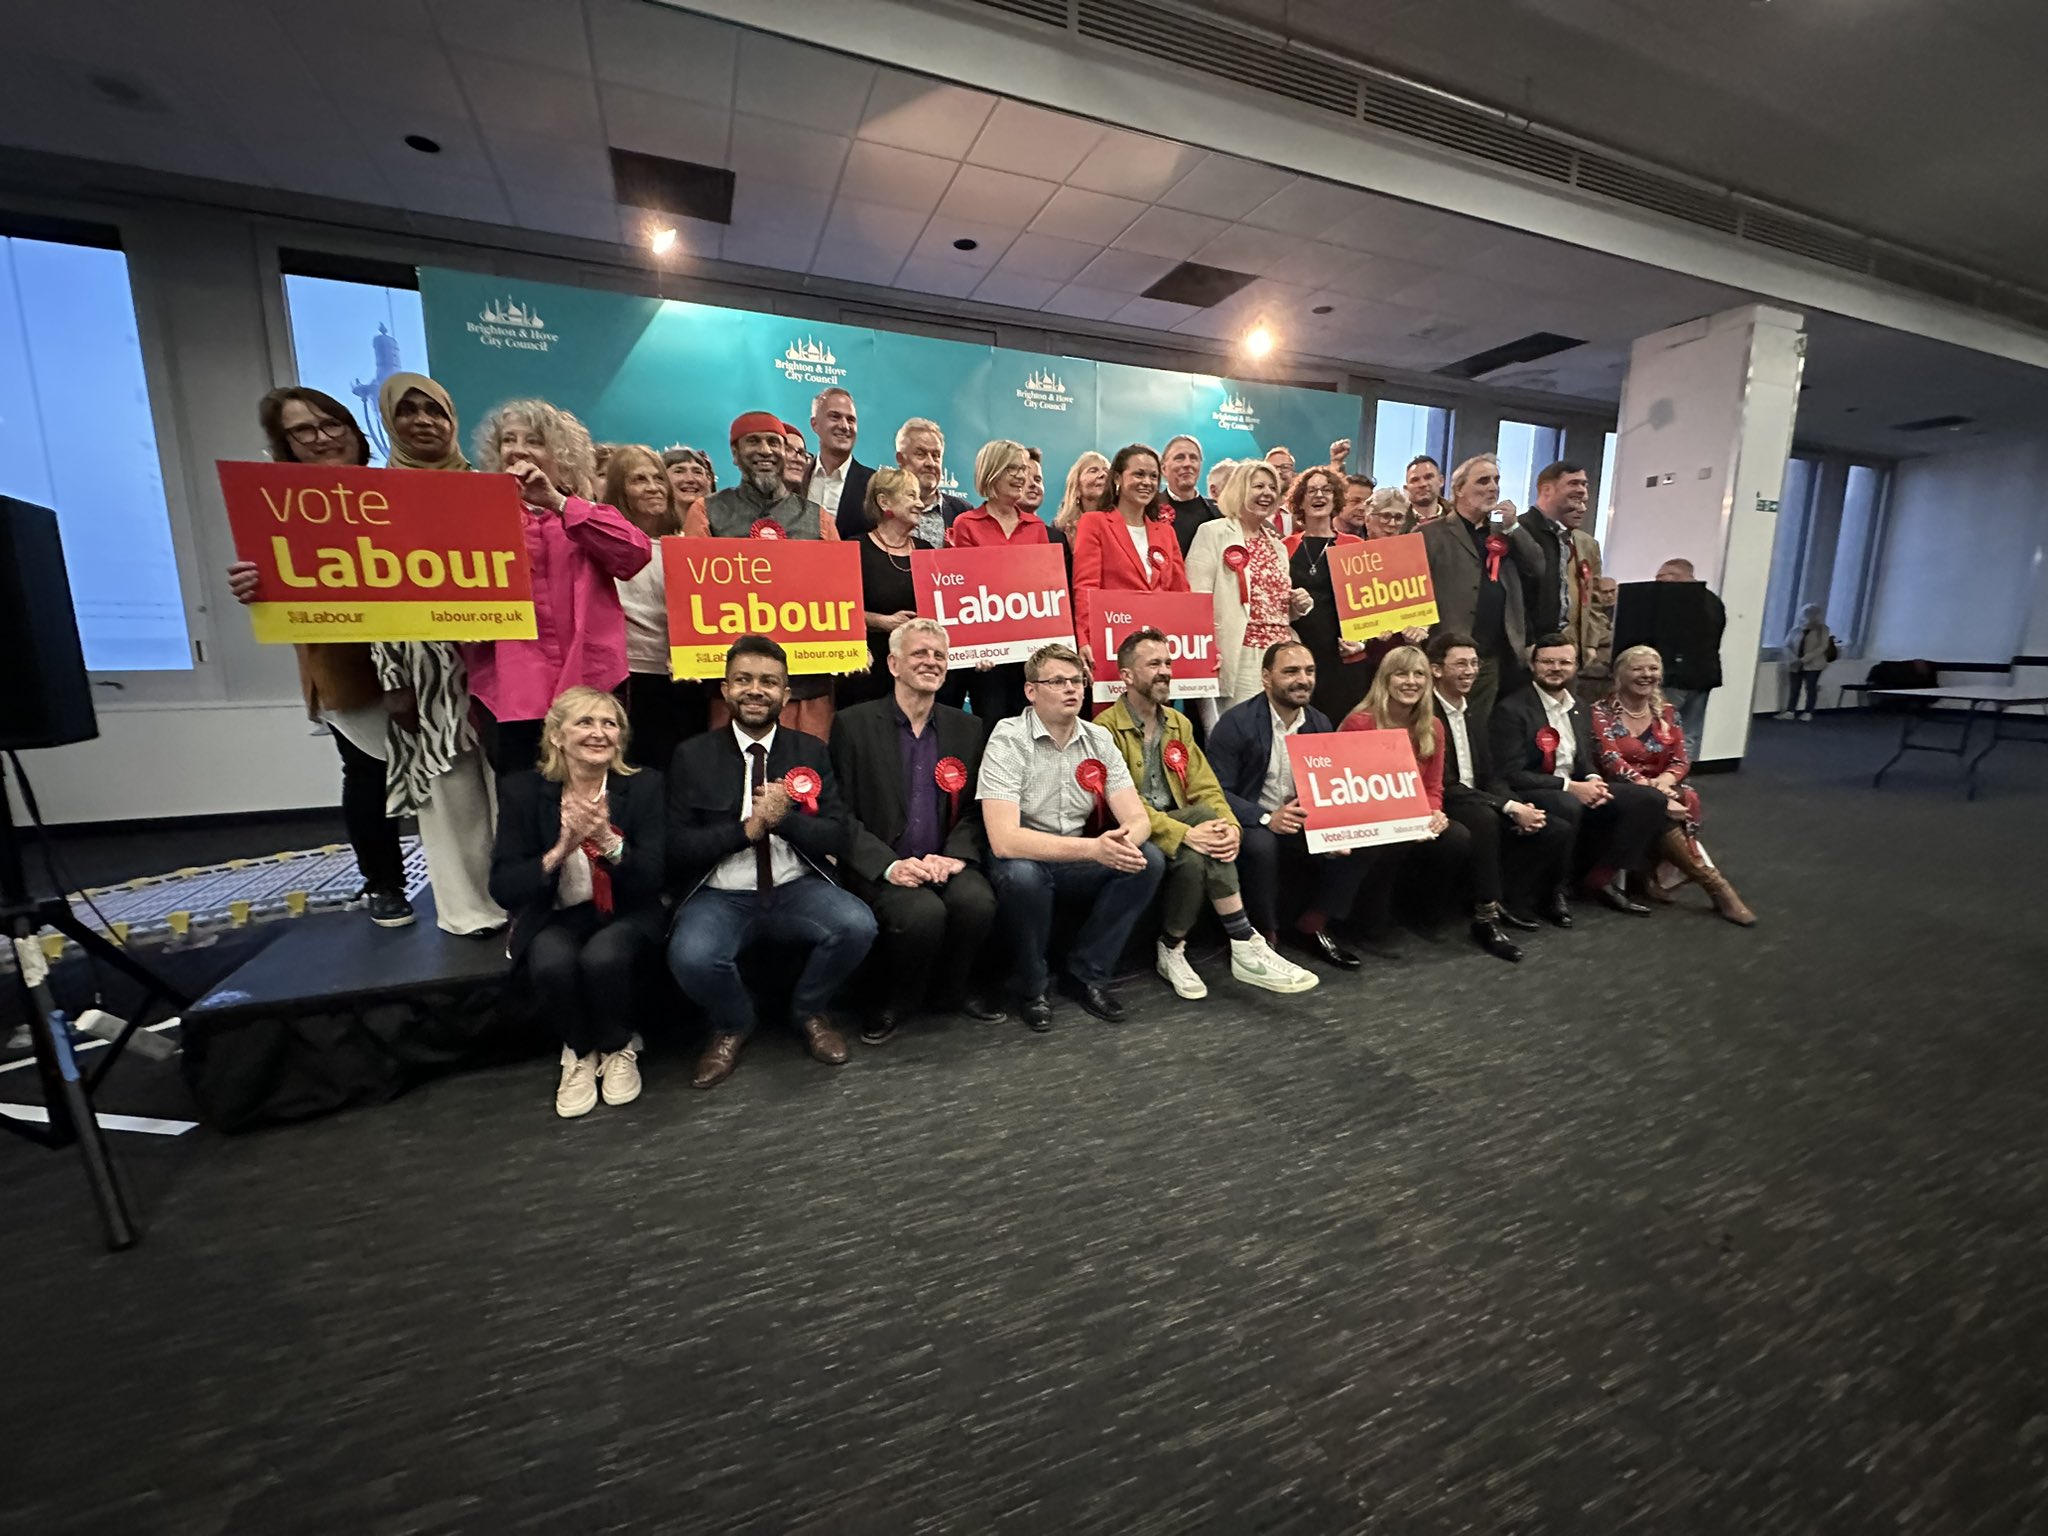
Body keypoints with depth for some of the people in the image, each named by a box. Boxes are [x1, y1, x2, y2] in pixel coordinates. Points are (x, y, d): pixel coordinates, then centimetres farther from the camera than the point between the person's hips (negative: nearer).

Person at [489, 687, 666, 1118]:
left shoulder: (645, 785, -7)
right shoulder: (522, 790, -5)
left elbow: (656, 879, -12)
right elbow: (503, 888, -8)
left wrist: (609, 841, -31)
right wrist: (559, 852, -28)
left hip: (627, 913, -1)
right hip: (555, 916, 1)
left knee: (604, 958, -32)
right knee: (552, 964, -31)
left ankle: (619, 1048, 1)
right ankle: (579, 1051, 3)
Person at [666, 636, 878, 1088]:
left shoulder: (811, 751, 5)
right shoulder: (692, 755, 2)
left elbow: (839, 837, 0)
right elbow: (675, 847, -3)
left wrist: (786, 818, -18)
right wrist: (747, 829, -16)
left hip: (798, 889, 1)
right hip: (720, 896, -1)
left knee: (857, 925, -27)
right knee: (690, 956, -31)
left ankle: (811, 1011, 7)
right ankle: (732, 1024, 7)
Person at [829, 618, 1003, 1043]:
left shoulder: (968, 729, 9)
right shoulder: (853, 724, -2)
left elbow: (976, 809, 8)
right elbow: (841, 814, -5)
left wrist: (955, 854, -12)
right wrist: (889, 865, -19)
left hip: (943, 862, 3)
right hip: (880, 869, -3)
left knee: (978, 900, -27)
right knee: (923, 911, -31)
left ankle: (955, 989, 5)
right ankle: (898, 1002, 2)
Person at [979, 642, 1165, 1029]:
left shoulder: (1099, 739, -2)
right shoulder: (1008, 741, -18)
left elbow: (1138, 818, -6)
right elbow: (1004, 840, -28)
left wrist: (1125, 839, -31)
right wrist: (1092, 848, -36)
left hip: (1078, 864, 5)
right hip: (1024, 860, -4)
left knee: (1148, 859, -18)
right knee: (1023, 874, -36)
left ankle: (1086, 974, -1)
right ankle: (1031, 985, -7)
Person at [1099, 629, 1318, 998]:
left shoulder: (1179, 723, 13)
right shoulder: (1105, 728, -9)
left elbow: (1205, 788, 6)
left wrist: (1229, 824, -17)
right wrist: (1184, 833, -29)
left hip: (1181, 825, 5)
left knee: (1200, 852, -30)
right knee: (1192, 856, -33)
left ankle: (1172, 950, -14)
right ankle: (1245, 948, -17)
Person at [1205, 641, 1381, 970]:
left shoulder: (1321, 723, 6)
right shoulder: (1236, 723, -14)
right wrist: (1267, 818, -32)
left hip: (1303, 825, 6)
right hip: (1251, 825, -6)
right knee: (1261, 843, -37)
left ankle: (1310, 927, 3)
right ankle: (1265, 936, -12)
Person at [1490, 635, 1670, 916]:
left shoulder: (1578, 707, 14)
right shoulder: (1512, 710, -13)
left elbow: (1586, 759, 18)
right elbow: (1511, 775, -17)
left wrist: (1593, 780, -6)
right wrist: (1569, 786, -20)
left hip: (1576, 789, 8)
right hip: (1531, 795, -8)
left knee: (1648, 799, -6)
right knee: (1568, 805, -38)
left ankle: (1602, 877, 2)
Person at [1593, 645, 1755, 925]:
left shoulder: (1666, 711, 12)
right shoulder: (1601, 712, -4)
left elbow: (1681, 761, 6)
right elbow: (1611, 761, -16)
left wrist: (1664, 782, -18)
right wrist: (1650, 787, -29)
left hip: (1662, 788, 5)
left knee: (1689, 798, -29)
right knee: (1655, 808, -34)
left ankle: (1657, 872, -20)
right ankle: (1714, 883, -24)